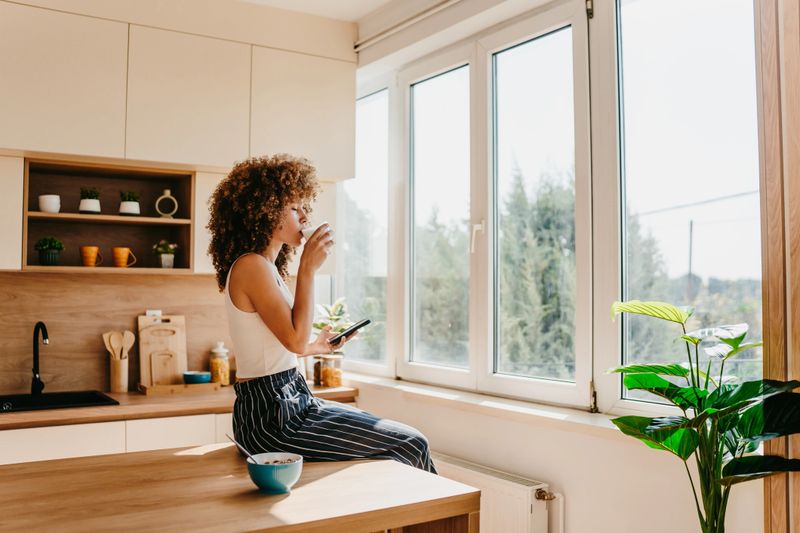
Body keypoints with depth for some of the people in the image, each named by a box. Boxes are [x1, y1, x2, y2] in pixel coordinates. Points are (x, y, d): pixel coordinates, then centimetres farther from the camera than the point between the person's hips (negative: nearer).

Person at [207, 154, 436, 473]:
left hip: (283, 403, 10)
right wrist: (308, 268, -18)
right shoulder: (251, 265, -15)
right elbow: (296, 340, -22)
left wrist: (316, 347, 19)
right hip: (273, 415, -10)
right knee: (410, 445, -8)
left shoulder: (267, 267, 15)